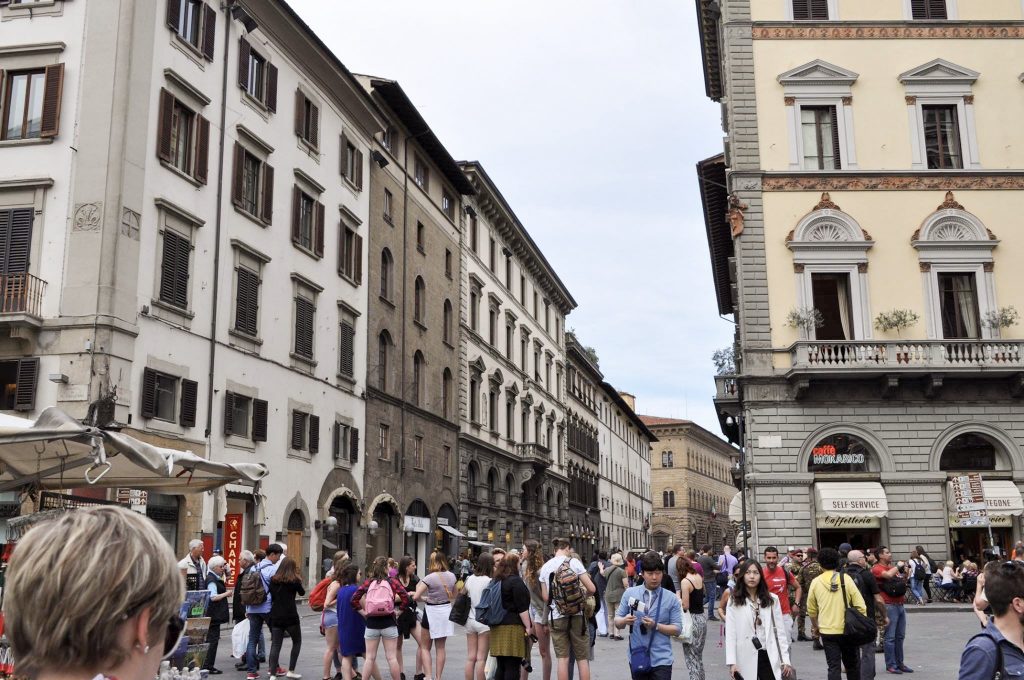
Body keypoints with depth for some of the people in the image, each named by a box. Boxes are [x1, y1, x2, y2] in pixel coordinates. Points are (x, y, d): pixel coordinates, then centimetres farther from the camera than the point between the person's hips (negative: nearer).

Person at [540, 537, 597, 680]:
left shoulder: (545, 567, 6)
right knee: (582, 658, 6)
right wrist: (583, 596, 13)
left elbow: (545, 597, 6)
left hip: (556, 616, 3)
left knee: (563, 658, 6)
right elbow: (591, 588, -7)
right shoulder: (574, 562, -4)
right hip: (576, 614, -2)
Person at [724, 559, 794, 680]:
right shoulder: (734, 601, -1)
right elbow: (730, 633, -4)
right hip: (745, 659, -1)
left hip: (768, 657, 1)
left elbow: (779, 630, 5)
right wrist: (732, 662, -11)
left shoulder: (772, 599, 6)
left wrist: (785, 660, 0)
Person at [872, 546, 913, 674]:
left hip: (900, 605, 8)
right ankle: (890, 665, 1)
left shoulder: (893, 568, 16)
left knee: (900, 636, 12)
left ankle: (899, 663, 19)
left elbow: (903, 581, 27)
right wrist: (898, 566, -9)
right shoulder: (877, 568, -8)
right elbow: (888, 575, -27)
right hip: (889, 605, -8)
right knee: (890, 637, -4)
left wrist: (905, 573, 7)